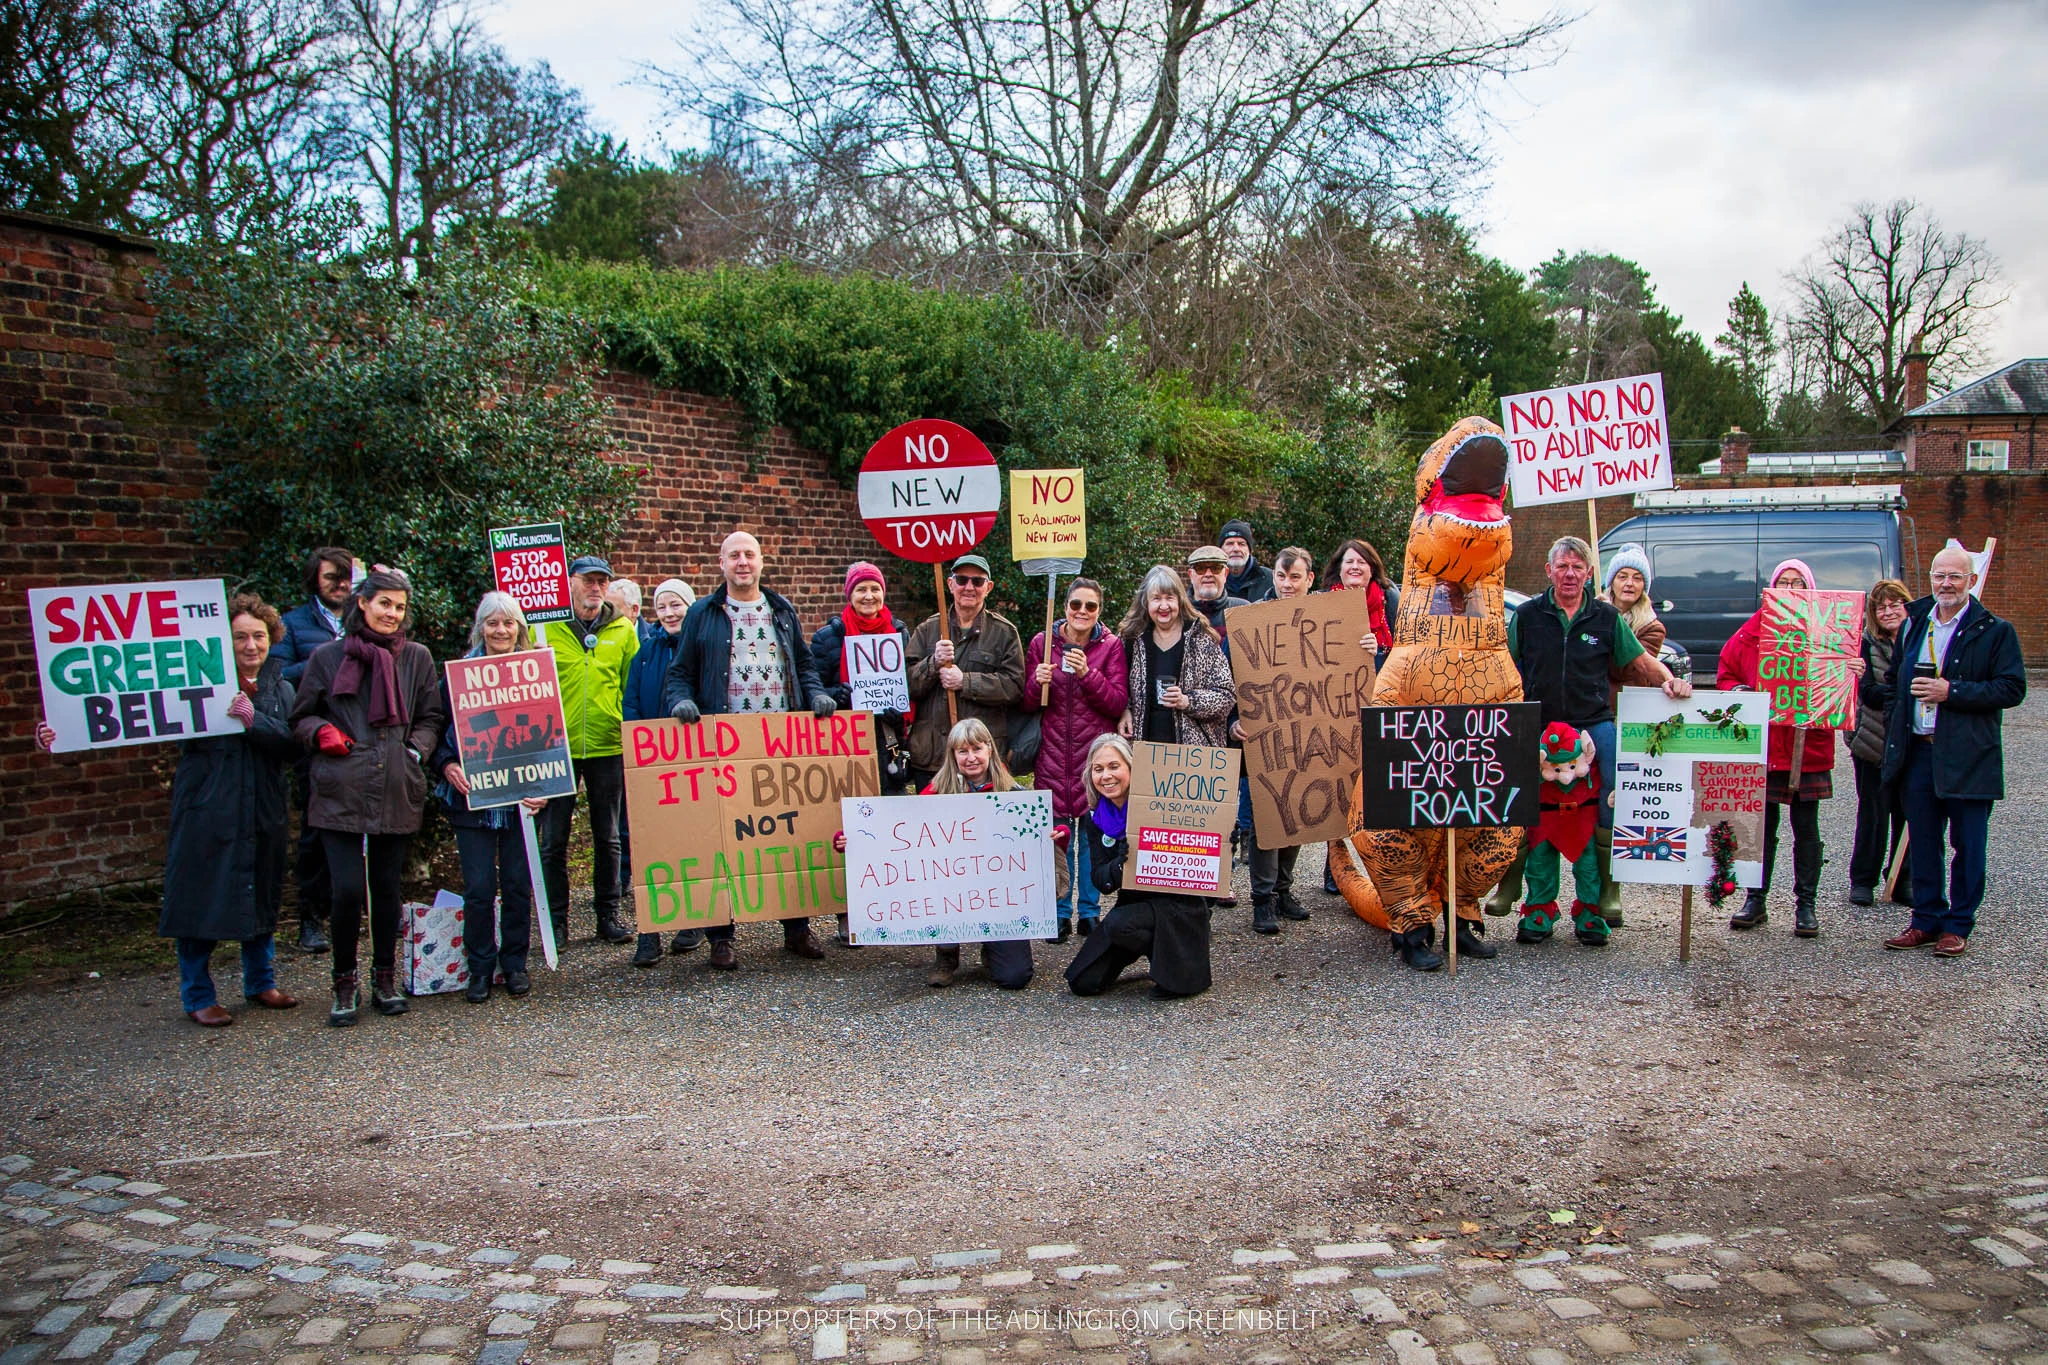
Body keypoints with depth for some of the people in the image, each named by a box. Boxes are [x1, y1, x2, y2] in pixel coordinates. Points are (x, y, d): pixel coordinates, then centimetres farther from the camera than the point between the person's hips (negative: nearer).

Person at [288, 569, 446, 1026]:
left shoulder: (417, 658, 8)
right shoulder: (327, 657, 4)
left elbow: (432, 718, 14)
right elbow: (301, 717, 12)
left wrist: (417, 748, -3)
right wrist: (321, 732, -8)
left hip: (398, 792, 2)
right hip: (341, 791, -2)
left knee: (387, 887, 8)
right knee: (348, 889, -8)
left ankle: (385, 979, 24)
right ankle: (344, 985, 10)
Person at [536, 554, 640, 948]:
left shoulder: (623, 630, 6)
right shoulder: (546, 627, 1)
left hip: (608, 746, 1)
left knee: (607, 837, 11)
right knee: (553, 838, 4)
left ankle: (608, 915, 21)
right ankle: (557, 919, 14)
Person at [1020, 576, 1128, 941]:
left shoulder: (1111, 646, 2)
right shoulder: (1042, 643, 6)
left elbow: (1117, 704, -6)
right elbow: (1028, 704, 9)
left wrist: (1087, 673, -19)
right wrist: (1037, 682, -13)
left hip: (1096, 753, -1)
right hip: (1053, 753, 1)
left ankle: (1089, 911, 14)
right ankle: (1060, 913, 13)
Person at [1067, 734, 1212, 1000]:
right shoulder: (1095, 819, 0)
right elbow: (1101, 882, -7)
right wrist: (1121, 862, -27)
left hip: (1177, 904, -5)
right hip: (1134, 903, 6)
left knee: (1118, 924, -33)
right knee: (1083, 983, -2)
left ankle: (1178, 964, -6)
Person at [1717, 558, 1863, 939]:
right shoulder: (1750, 633, 5)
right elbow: (1726, 675, 10)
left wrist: (1854, 675, -18)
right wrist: (1737, 691, -10)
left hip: (1809, 746, -1)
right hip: (1761, 743, 1)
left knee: (1806, 828, 5)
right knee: (1762, 826, 9)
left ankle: (1805, 905, 14)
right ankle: (1755, 900, 20)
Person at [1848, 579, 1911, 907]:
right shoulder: (1866, 644, -1)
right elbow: (1867, 692, -11)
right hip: (1875, 742, -2)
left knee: (1909, 812, 3)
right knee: (1873, 812, 3)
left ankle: (1902, 880, 17)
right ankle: (1863, 880, 14)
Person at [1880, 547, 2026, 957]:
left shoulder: (1994, 631, -4)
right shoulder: (1913, 623, 12)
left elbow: (2012, 689, -10)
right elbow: (1895, 678, 22)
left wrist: (1952, 691, -18)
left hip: (1968, 756, -5)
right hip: (1917, 751, 5)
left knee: (1967, 845, 4)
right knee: (1922, 842, 10)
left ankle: (1958, 926, 14)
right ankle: (1927, 920, 20)